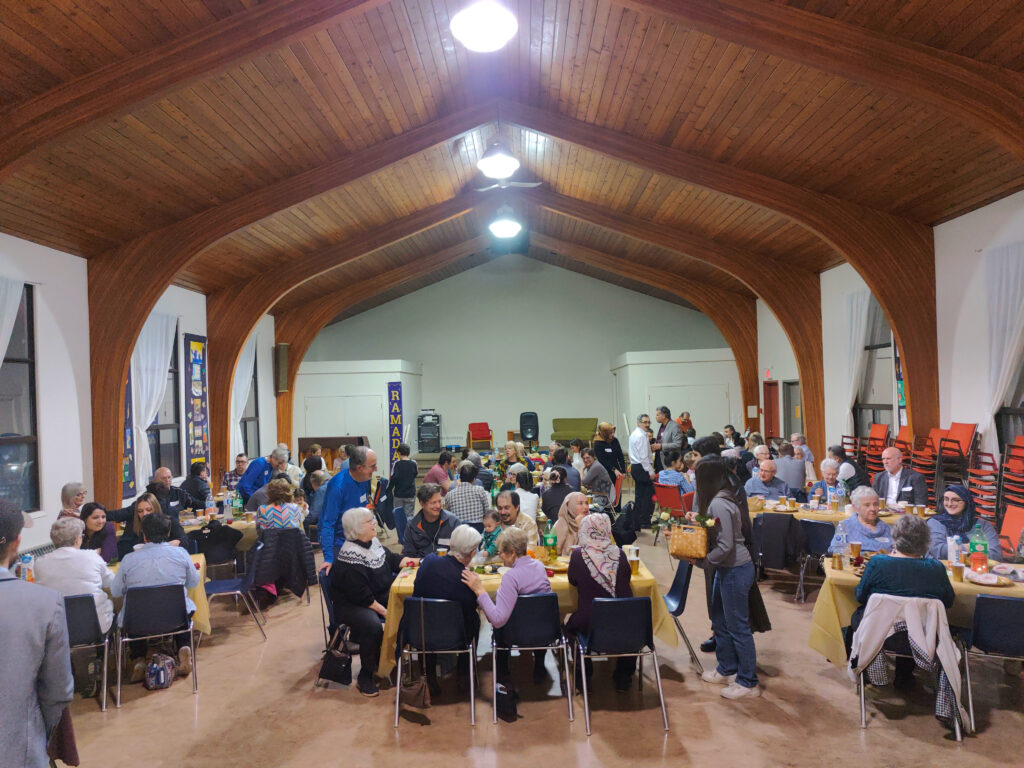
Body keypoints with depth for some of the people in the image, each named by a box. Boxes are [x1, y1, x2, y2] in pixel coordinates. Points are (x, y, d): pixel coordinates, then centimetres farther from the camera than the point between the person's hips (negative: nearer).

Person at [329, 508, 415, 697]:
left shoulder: (373, 543, 4)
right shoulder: (350, 555, -22)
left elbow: (393, 559, 20)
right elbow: (361, 595, -23)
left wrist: (415, 562, 8)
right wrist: (383, 611, -21)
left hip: (380, 596, 8)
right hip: (351, 605, -8)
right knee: (373, 625, -33)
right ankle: (365, 677, -13)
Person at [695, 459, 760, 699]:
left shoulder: (719, 504, -24)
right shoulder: (718, 499, 7)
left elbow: (726, 546, -25)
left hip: (735, 570, -10)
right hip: (726, 569, 10)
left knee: (738, 627, 1)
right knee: (720, 621, 20)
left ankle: (748, 682, 14)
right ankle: (727, 670, 35)